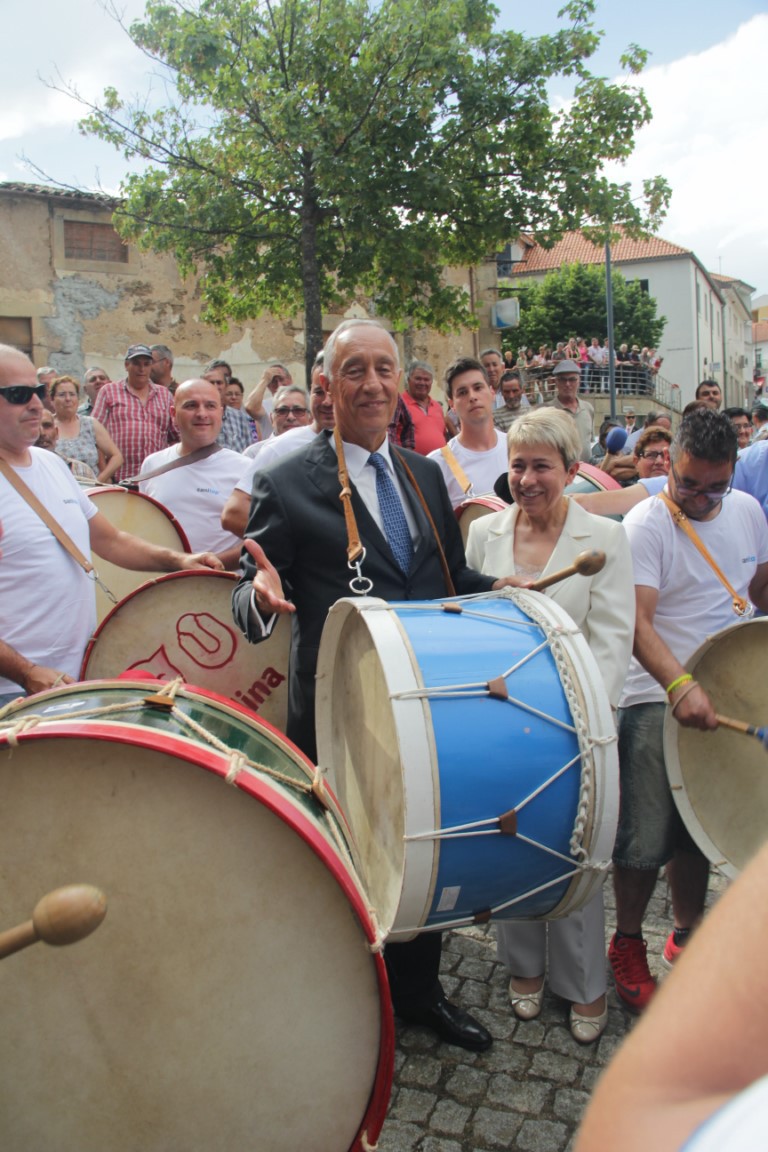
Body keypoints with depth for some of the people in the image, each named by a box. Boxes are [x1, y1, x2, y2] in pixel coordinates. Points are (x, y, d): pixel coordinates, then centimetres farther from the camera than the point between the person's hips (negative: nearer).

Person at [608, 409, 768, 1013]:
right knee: (646, 840, 0)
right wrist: (680, 684, -37)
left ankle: (688, 934, 36)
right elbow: (637, 621, -23)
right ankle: (627, 944, 23)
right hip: (658, 702, -5)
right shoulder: (646, 524, -14)